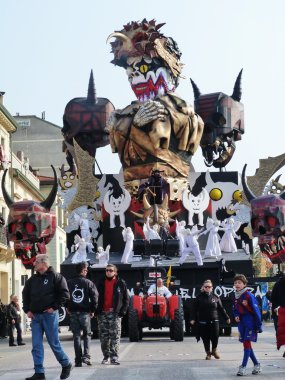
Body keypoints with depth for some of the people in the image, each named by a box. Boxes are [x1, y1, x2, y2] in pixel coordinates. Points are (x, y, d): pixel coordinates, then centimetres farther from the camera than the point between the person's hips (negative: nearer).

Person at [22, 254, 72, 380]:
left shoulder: (55, 277, -5)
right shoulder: (33, 279, 13)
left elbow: (64, 294, -9)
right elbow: (25, 295, 21)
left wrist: (54, 307, -12)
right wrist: (27, 310, 9)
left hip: (49, 315, -6)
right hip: (35, 316, 6)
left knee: (54, 343, 1)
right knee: (36, 345, 1)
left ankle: (66, 365, 20)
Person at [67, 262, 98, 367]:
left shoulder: (69, 283, 3)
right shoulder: (88, 283, -4)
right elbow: (94, 297, -8)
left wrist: (68, 308, 10)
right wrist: (93, 310, 2)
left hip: (73, 312, 2)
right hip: (85, 312, -2)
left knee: (76, 336, 6)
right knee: (87, 334, 10)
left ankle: (78, 360, 4)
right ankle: (86, 356, -5)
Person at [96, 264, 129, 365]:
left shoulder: (121, 283, 4)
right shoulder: (101, 283, 11)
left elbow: (126, 299, 6)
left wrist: (123, 311, -3)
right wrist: (97, 310, 4)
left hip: (115, 313, -3)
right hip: (102, 314, 3)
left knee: (115, 336, -8)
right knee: (103, 336, 5)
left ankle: (114, 357, -8)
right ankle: (106, 356, 15)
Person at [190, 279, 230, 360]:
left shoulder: (215, 297, 6)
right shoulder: (199, 297, 1)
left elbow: (221, 308, 11)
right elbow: (195, 309, -2)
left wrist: (226, 317, 11)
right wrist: (193, 319, -11)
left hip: (214, 321, 1)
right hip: (203, 322, -1)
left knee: (215, 337, -3)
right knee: (205, 339, 5)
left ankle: (214, 351, 25)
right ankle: (208, 353, 23)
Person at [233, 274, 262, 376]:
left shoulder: (249, 295, -15)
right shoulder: (236, 296, 7)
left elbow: (256, 310, -13)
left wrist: (259, 325, -13)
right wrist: (236, 316, -1)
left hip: (250, 322, -7)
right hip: (241, 322, 7)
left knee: (247, 343, -9)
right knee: (246, 344, 10)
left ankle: (243, 366, -7)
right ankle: (256, 364, 22)